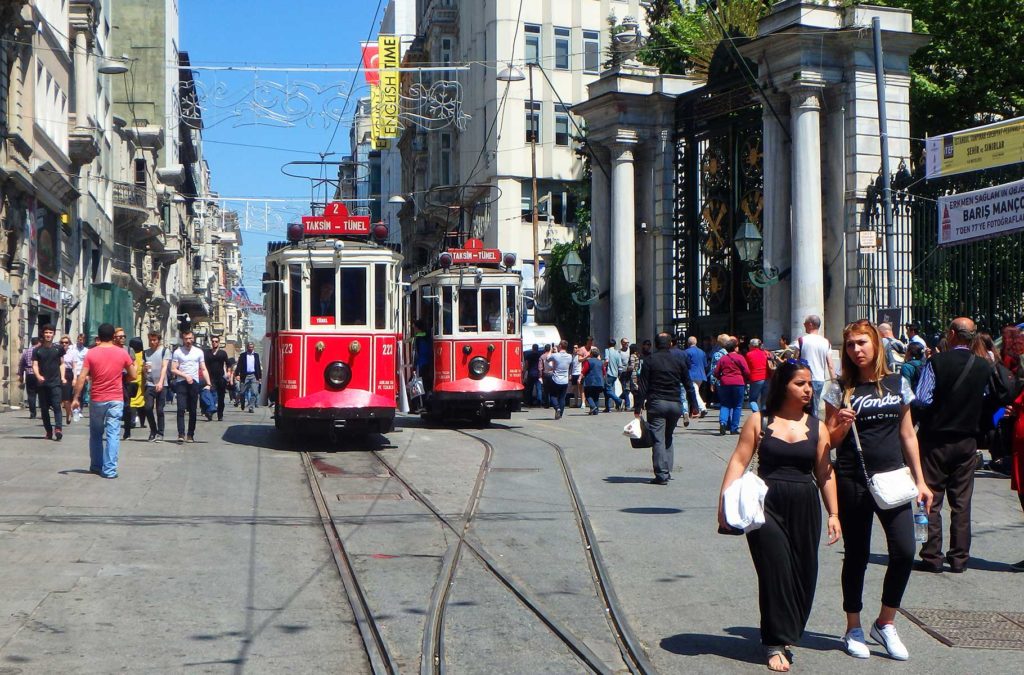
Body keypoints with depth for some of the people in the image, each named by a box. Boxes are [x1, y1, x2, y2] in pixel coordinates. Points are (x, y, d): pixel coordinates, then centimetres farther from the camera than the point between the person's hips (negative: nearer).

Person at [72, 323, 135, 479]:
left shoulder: (91, 353, -3)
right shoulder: (122, 353, -2)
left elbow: (82, 378, -6)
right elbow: (133, 375, 3)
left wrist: (76, 398, -1)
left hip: (97, 400, 1)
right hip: (116, 400, -1)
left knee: (96, 434, 17)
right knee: (113, 434, -2)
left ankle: (96, 465, 25)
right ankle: (109, 470, -8)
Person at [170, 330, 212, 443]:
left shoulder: (199, 352, 9)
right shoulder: (177, 352, 2)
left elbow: (204, 369, 9)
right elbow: (173, 369, -2)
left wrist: (208, 384, -1)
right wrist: (186, 376, -14)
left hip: (194, 383, 2)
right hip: (181, 383, -2)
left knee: (192, 410, 5)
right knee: (181, 409, -12)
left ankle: (190, 435, 12)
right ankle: (181, 434, -15)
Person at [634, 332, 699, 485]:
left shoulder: (649, 361, -1)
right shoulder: (678, 362, 8)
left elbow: (642, 386, -5)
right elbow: (689, 386, 9)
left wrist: (638, 408, -3)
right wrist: (694, 407, 15)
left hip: (656, 404, -3)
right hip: (675, 404, 3)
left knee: (658, 439, -2)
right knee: (668, 438, 18)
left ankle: (661, 475, -8)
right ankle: (667, 471, 15)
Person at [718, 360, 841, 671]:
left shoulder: (816, 427, 8)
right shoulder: (759, 421, 1)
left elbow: (825, 473, 9)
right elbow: (739, 461, -1)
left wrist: (833, 513, 5)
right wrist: (725, 502, -9)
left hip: (805, 507, 3)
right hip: (766, 505, -3)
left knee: (803, 572, 5)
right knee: (775, 569, -7)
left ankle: (788, 633, 25)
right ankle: (777, 644, 2)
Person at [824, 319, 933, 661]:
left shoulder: (898, 385, 7)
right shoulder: (841, 389, 0)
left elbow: (907, 435, 12)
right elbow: (830, 440, 2)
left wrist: (919, 480, 10)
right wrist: (842, 424, -19)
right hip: (852, 482, -2)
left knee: (904, 551, -9)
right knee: (856, 556, 6)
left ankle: (885, 623, 11)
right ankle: (853, 629, 19)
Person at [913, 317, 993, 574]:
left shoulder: (936, 362, -14)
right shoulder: (984, 366, -2)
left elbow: (922, 398, -17)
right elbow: (985, 398, 10)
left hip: (935, 439, -3)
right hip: (967, 440, 3)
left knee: (931, 500, 4)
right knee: (962, 501, 9)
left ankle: (932, 557, 4)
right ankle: (959, 557, 11)